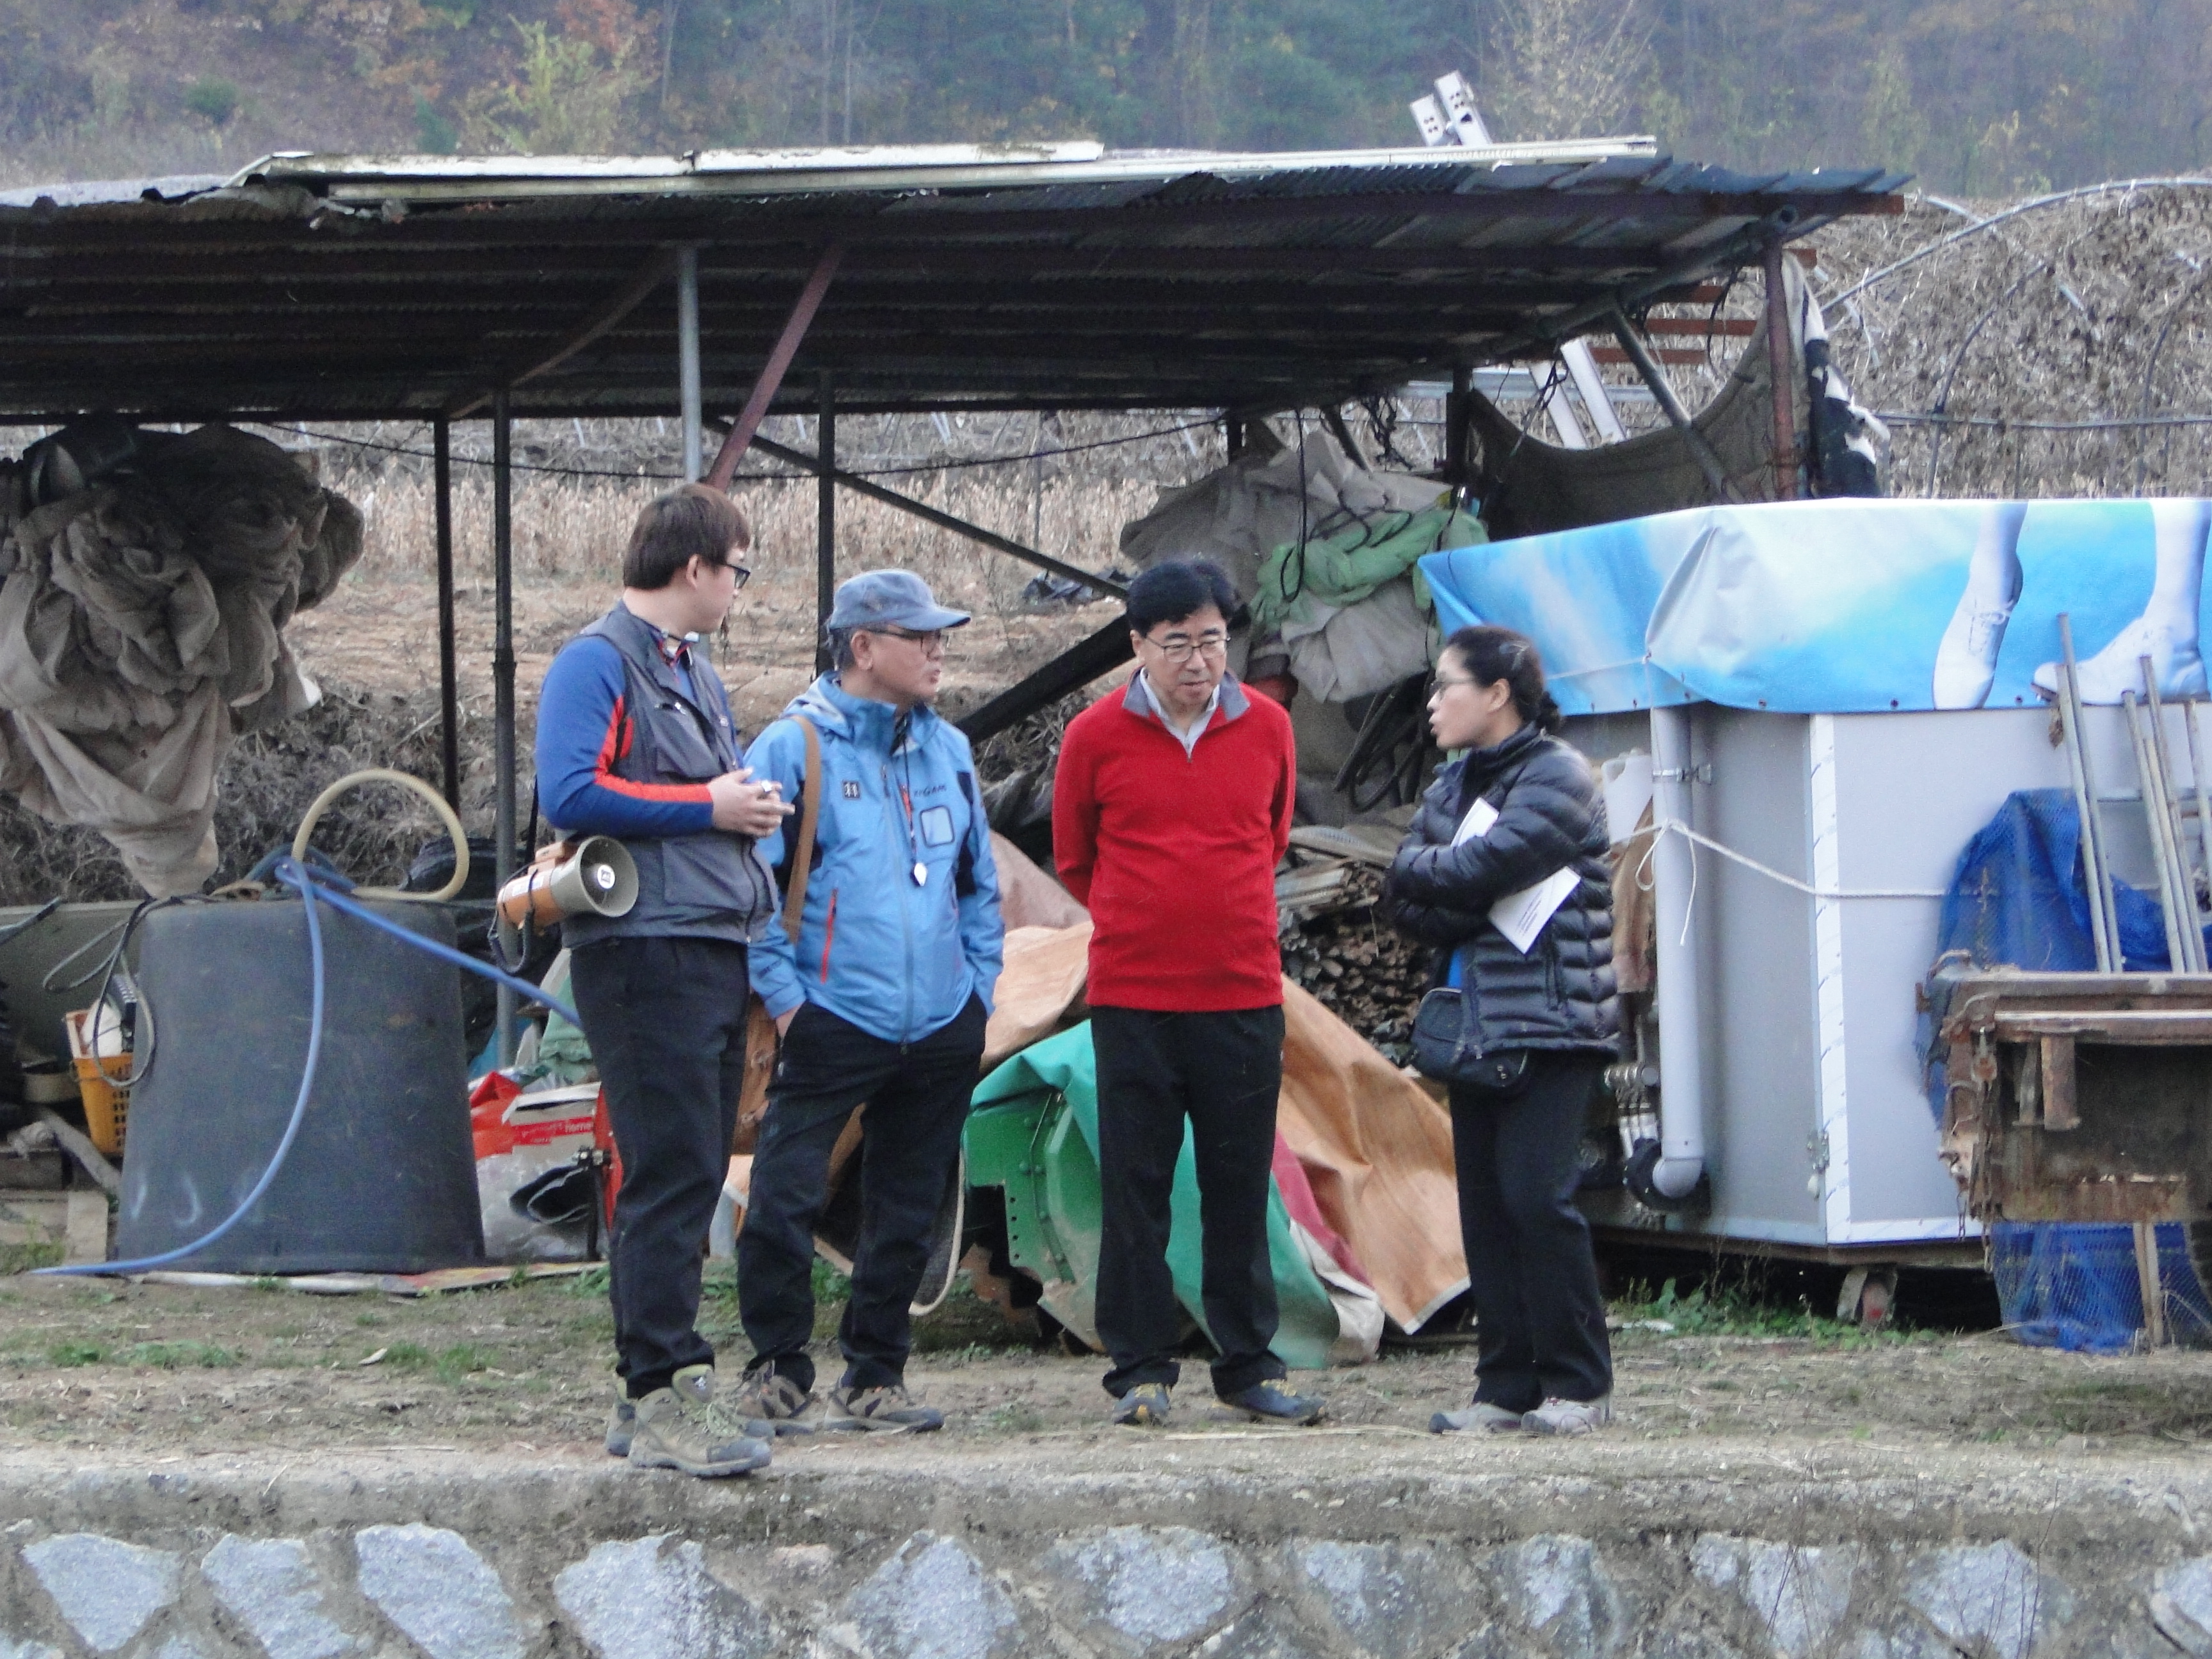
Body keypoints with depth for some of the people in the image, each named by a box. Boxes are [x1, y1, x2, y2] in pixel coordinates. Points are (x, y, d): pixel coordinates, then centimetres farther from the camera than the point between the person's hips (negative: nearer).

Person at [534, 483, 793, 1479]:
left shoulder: (695, 671, 22)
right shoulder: (597, 664, -8)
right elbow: (570, 794, -20)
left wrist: (750, 805, 11)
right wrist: (708, 808, -15)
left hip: (715, 950, 10)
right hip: (646, 951, -10)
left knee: (687, 1180, 10)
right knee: (670, 1177, -13)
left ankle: (649, 1396, 16)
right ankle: (667, 1399, -15)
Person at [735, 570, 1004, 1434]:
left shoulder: (947, 749, 13)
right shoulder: (793, 747, -5)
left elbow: (979, 884, 22)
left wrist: (979, 983, 12)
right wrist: (785, 996, -10)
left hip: (942, 1031, 6)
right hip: (833, 1027, -6)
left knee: (906, 1215, 10)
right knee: (784, 1204, -11)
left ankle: (874, 1378, 20)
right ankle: (776, 1372, 2)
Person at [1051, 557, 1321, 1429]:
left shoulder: (1266, 727, 5)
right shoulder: (1096, 736, -2)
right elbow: (1075, 861, 13)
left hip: (1245, 994, 2)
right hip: (1132, 997, -2)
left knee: (1241, 1190, 6)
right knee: (1135, 1189, 1)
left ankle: (1249, 1366, 13)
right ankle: (1141, 1371, 7)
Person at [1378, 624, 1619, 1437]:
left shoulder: (1557, 777, -8)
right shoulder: (1454, 785, 16)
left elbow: (1484, 867, -19)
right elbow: (1402, 903, 7)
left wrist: (1417, 870, 0)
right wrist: (1471, 907, -11)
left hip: (1549, 1027, -8)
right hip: (1475, 1027, 8)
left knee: (1537, 1196, -13)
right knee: (1484, 1204, 5)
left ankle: (1578, 1384, -5)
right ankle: (1507, 1386, 10)